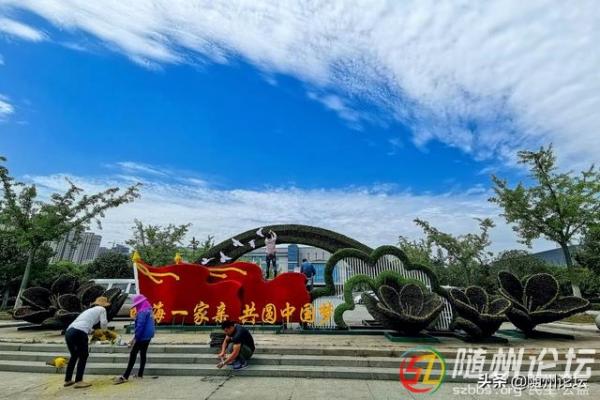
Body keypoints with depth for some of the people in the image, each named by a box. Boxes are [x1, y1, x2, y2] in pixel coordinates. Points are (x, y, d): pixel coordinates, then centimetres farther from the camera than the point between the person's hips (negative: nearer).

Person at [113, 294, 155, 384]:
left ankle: (125, 377, -3)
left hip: (142, 337, -9)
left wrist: (135, 338, -17)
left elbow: (140, 326, -22)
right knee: (143, 354, 15)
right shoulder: (149, 310, 13)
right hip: (148, 337, 9)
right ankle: (140, 374, 21)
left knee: (133, 354, -4)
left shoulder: (142, 311, -16)